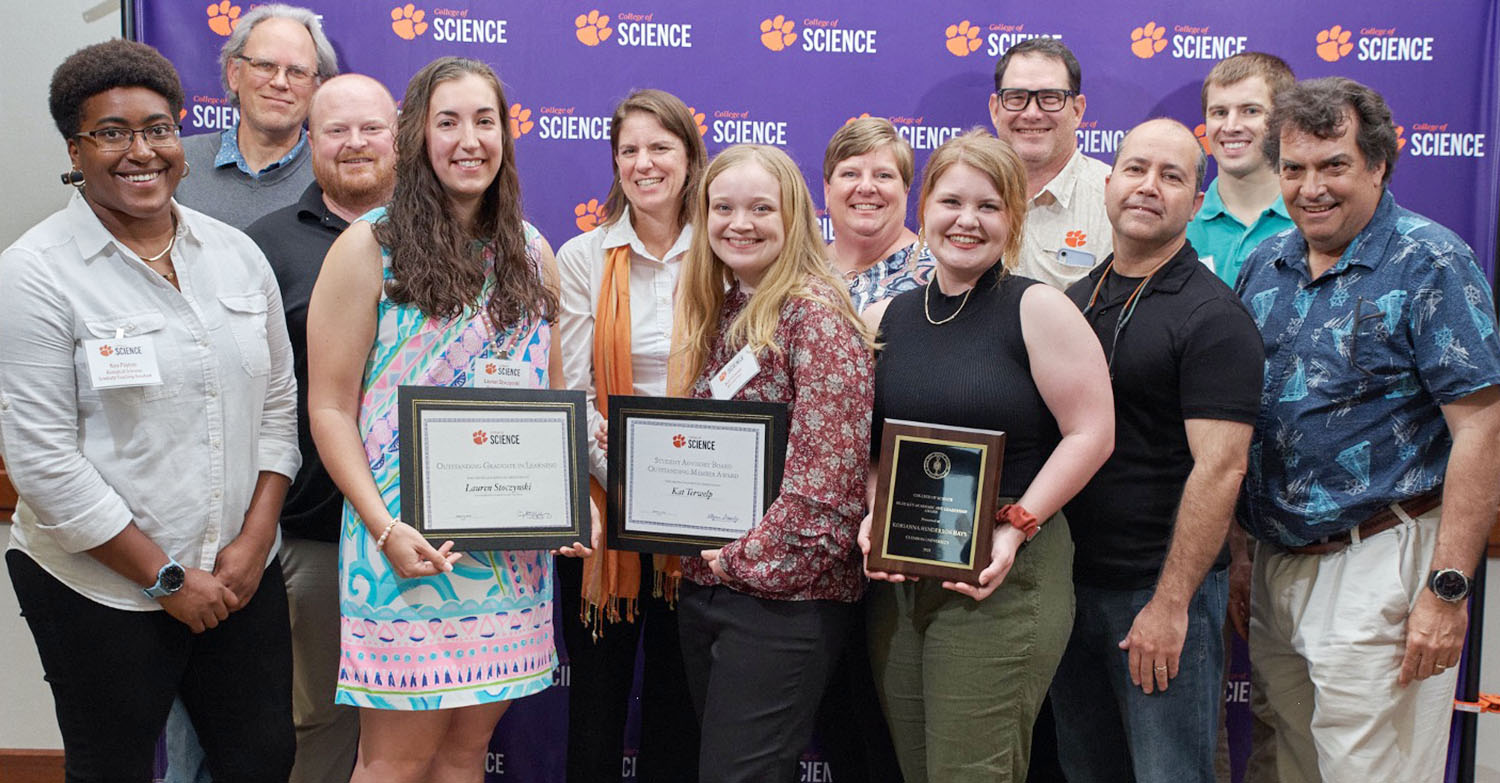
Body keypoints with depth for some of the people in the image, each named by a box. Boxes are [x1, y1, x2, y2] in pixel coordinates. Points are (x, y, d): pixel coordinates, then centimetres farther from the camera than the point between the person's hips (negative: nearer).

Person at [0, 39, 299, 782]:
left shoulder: (236, 253, 5)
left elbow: (278, 401, 8)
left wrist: (254, 539, -3)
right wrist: (165, 579, -11)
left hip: (242, 576, 4)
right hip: (103, 589, -4)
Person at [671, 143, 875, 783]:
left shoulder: (815, 310, -13)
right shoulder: (717, 310, 11)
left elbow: (827, 476, -20)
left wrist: (743, 558, -14)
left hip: (783, 592, -8)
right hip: (703, 583, 8)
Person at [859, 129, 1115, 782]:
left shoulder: (1038, 310, -5)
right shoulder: (882, 321, 10)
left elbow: (1092, 433, -8)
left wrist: (1015, 527, -15)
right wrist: (871, 517, -2)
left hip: (1002, 578, -5)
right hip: (895, 578, 5)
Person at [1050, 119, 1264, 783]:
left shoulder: (1212, 316, -11)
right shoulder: (1074, 300, 10)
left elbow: (1219, 468, -18)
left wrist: (1169, 604, -20)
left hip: (1161, 589, -6)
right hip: (1068, 584, 7)